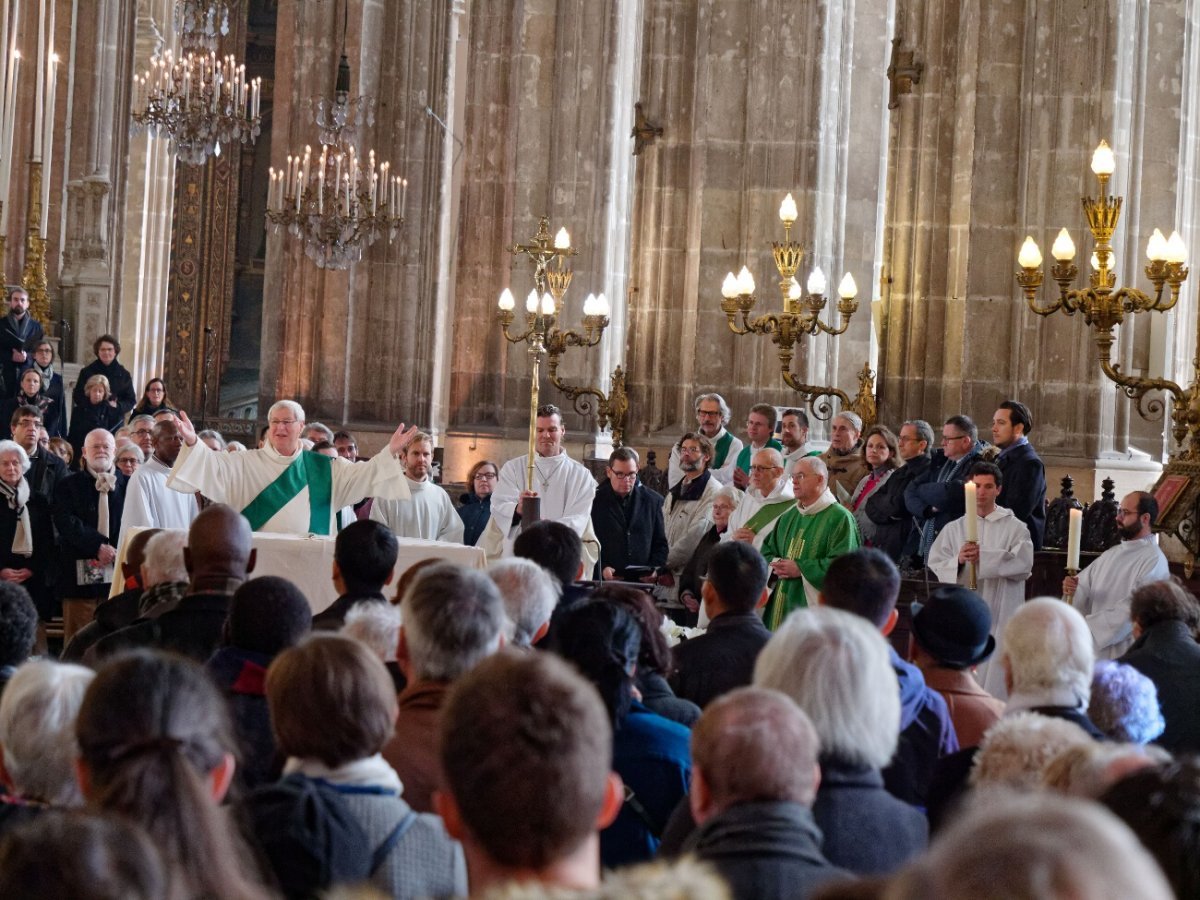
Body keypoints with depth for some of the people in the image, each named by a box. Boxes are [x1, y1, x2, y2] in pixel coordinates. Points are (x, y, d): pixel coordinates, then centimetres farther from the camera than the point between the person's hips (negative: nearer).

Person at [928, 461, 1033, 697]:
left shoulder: (1013, 527, 5)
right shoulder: (954, 528, 13)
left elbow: (1023, 563, -9)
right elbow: (935, 563, 5)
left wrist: (984, 557, -16)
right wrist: (958, 560, -15)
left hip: (999, 614, -2)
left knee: (994, 677, -7)